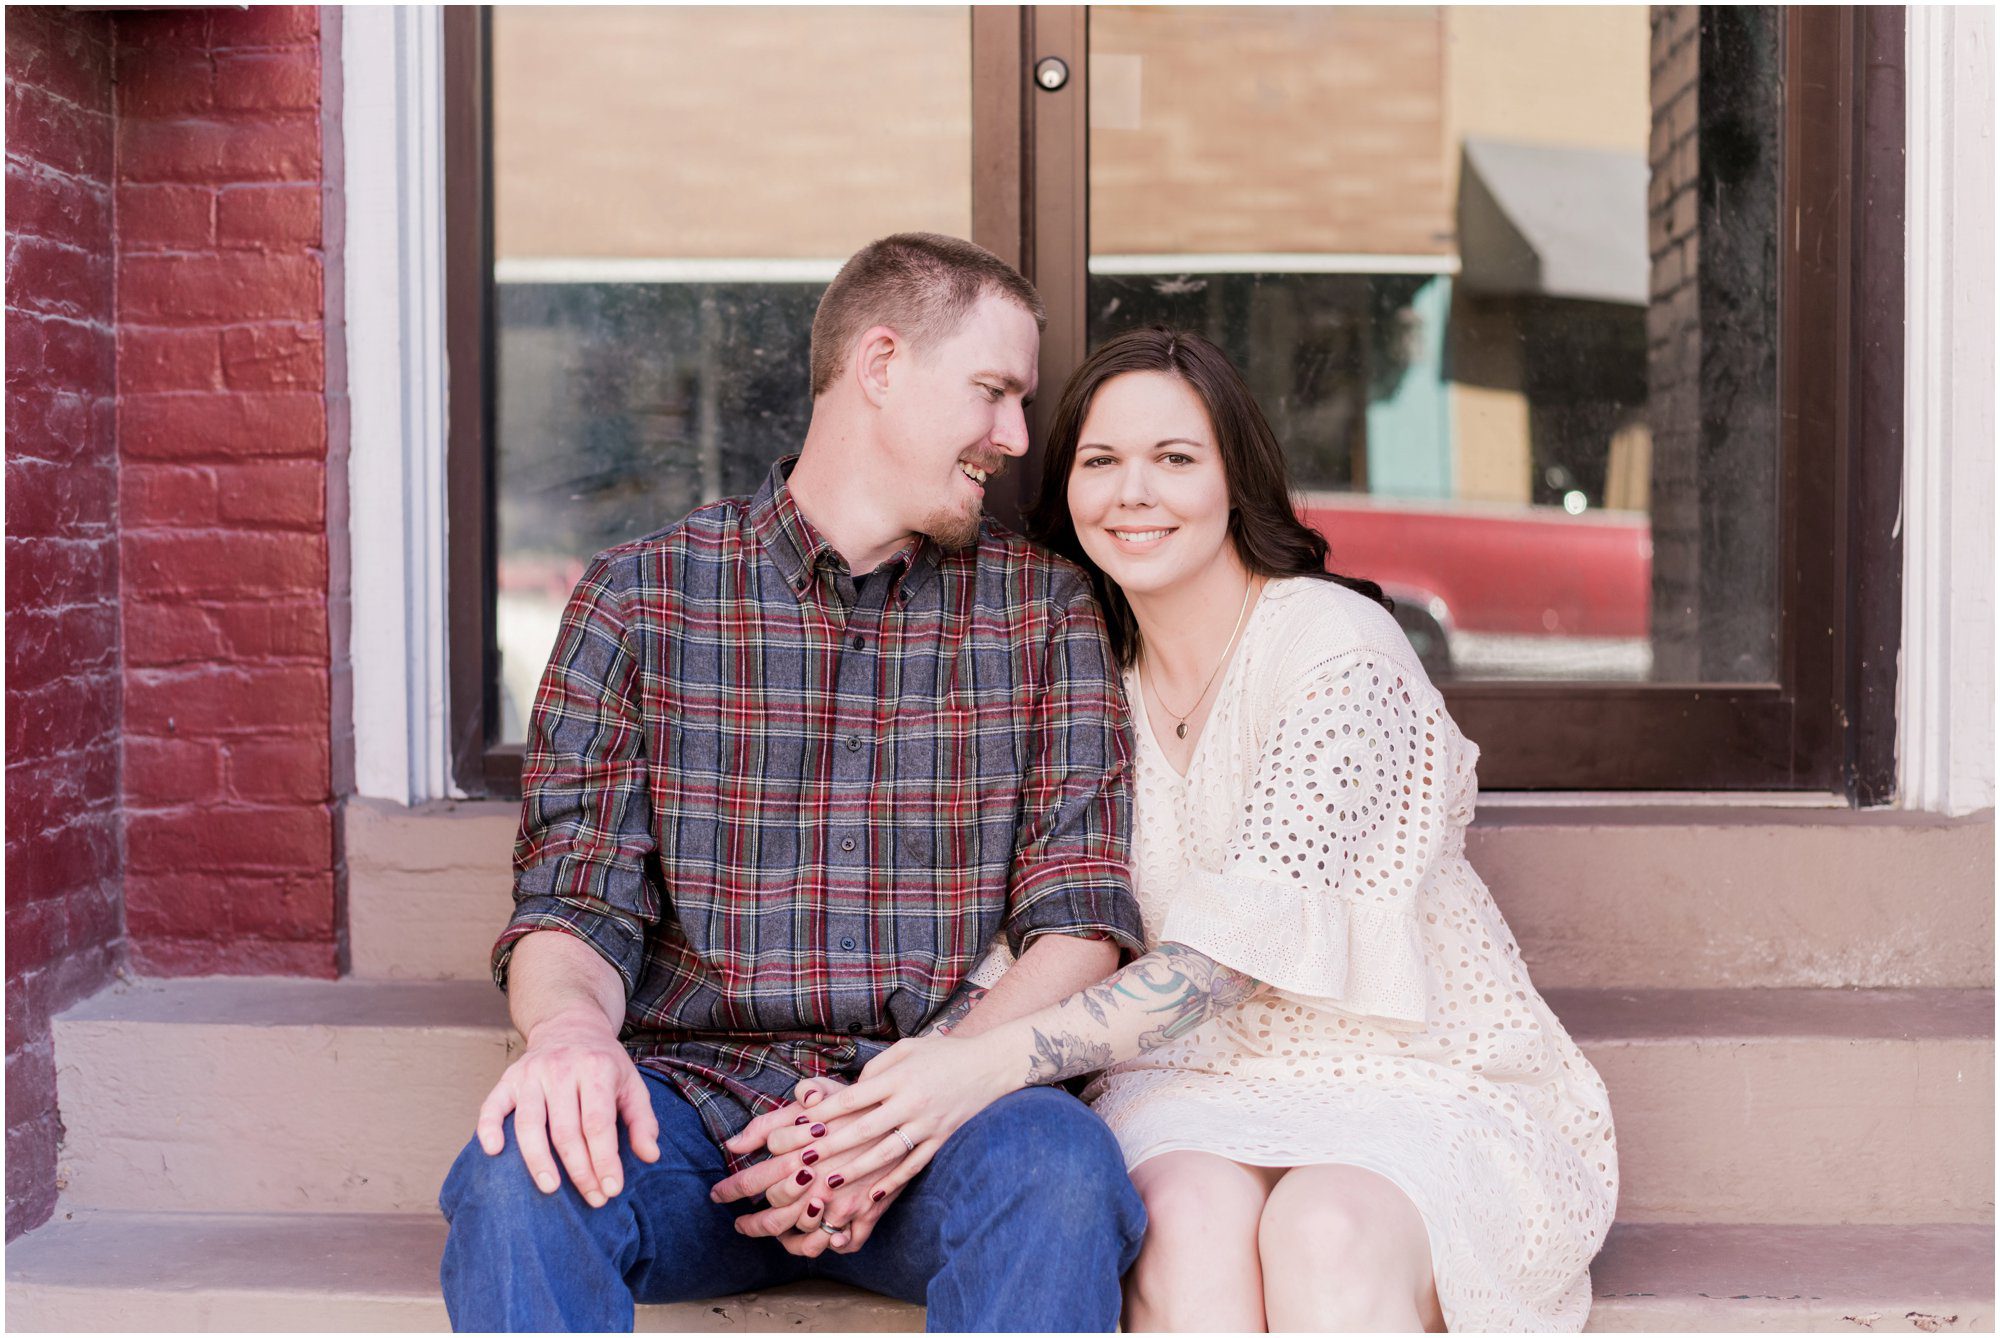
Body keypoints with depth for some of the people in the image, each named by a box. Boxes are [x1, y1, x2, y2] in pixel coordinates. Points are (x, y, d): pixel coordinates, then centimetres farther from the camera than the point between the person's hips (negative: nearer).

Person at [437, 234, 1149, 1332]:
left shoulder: (1044, 610, 10)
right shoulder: (640, 596, 8)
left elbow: (1081, 919, 2)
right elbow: (576, 904, 2)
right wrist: (568, 1022, -24)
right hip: (695, 1091, 0)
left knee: (1058, 1163, -34)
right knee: (521, 1174, -33)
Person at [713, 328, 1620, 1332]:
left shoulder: (1339, 647, -10)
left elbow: (1245, 941, -21)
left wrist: (999, 1060, -32)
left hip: (1408, 1076, -3)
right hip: (1190, 1085, 3)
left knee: (1326, 1238, -35)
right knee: (1191, 1226, -30)